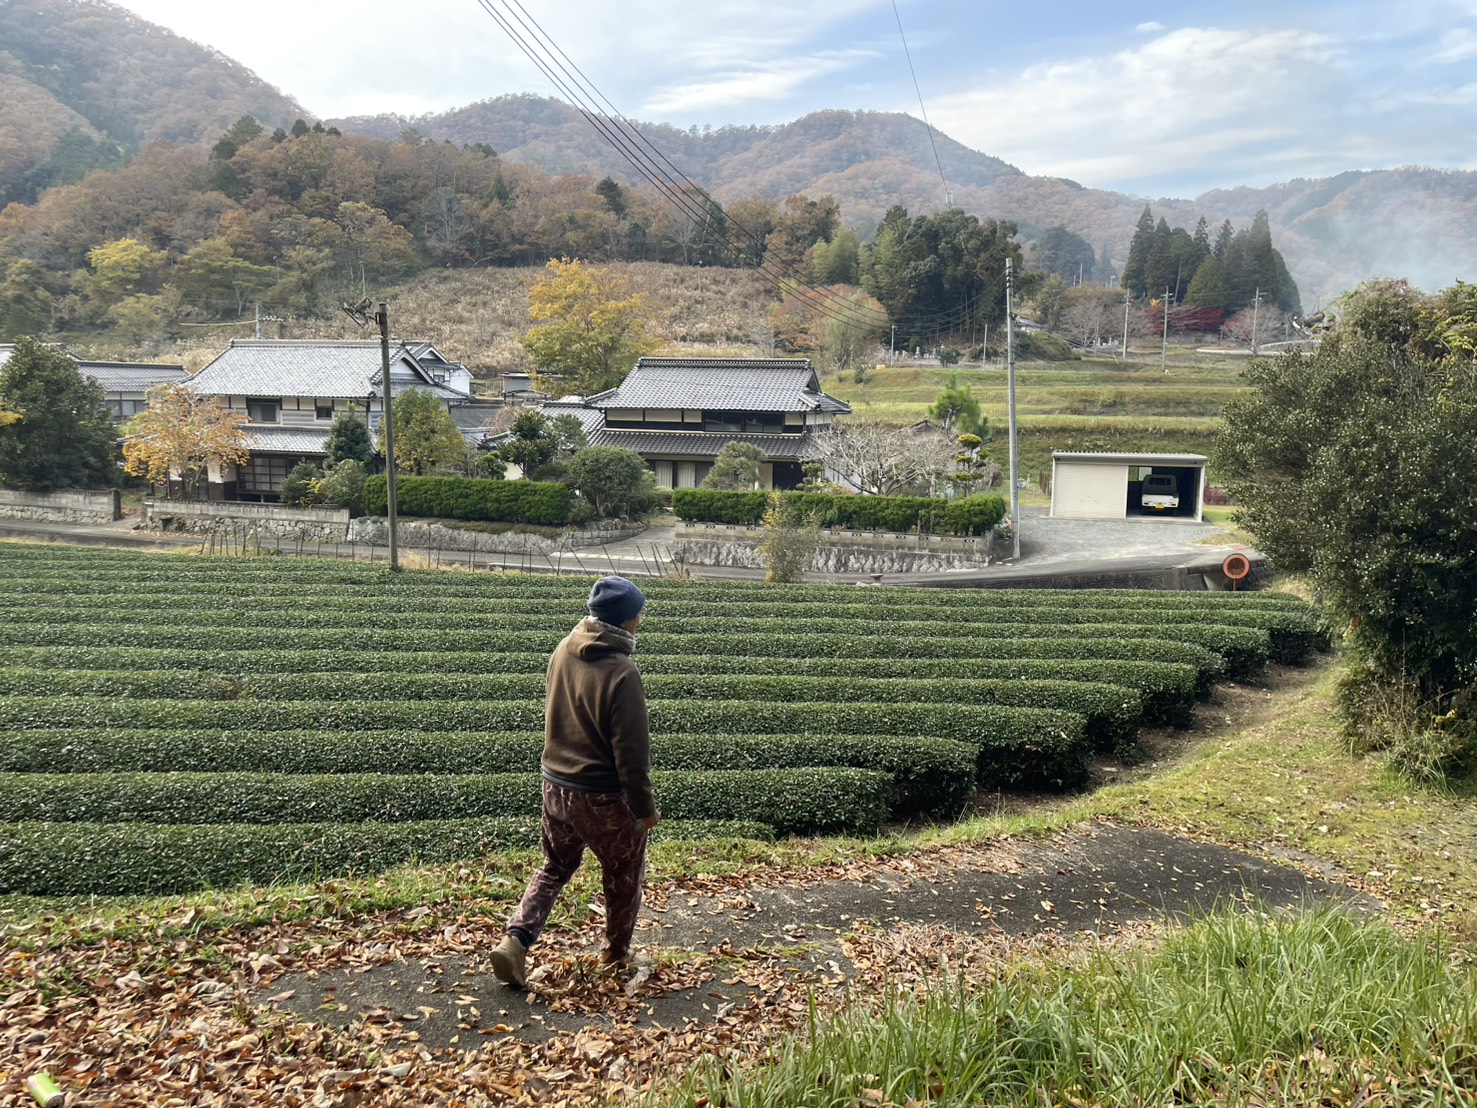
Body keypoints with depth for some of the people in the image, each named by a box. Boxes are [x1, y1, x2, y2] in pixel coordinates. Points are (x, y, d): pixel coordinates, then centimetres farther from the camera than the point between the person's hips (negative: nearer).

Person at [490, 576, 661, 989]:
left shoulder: (563, 652, -3)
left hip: (556, 785, 6)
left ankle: (515, 940, 9)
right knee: (624, 876, 18)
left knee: (555, 867, 24)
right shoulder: (621, 672, -25)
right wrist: (645, 807, -11)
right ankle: (617, 954, 34)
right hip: (605, 799, -6)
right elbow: (631, 752, -22)